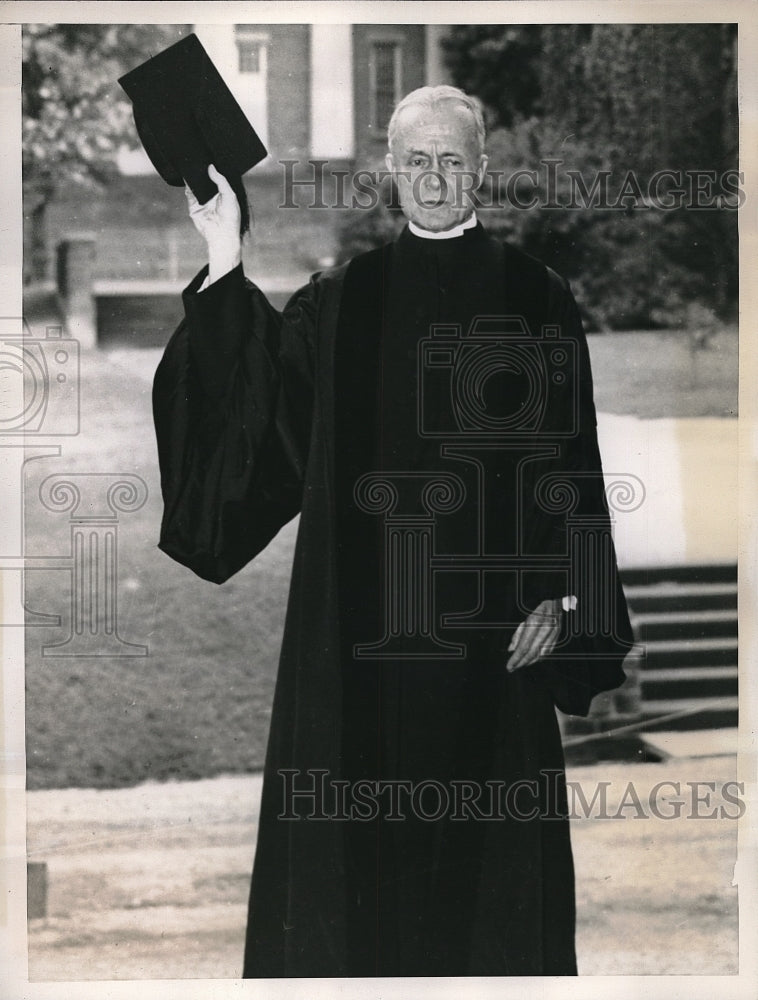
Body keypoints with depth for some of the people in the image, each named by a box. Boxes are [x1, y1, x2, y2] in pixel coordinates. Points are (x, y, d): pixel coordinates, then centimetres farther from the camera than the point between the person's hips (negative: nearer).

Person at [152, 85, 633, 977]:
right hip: (363, 626, 2)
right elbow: (259, 383, -4)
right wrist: (224, 265, -11)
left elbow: (571, 460, -1)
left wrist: (560, 596, -8)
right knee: (362, 830, 5)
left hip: (489, 624, -2)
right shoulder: (342, 299, 8)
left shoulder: (536, 299, 2)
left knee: (483, 837, 4)